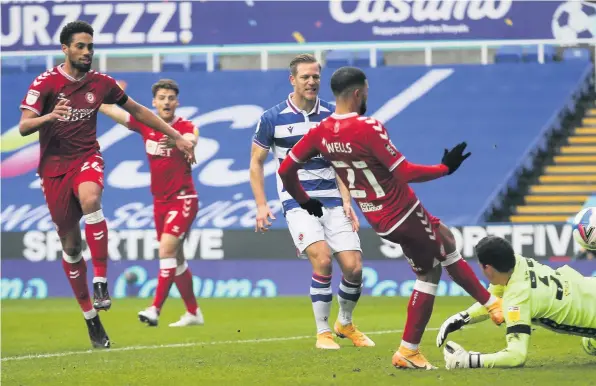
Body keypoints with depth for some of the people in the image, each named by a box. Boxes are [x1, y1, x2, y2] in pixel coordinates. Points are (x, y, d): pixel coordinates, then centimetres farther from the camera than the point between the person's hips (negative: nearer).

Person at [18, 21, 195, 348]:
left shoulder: (100, 83, 3)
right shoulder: (45, 83, -7)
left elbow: (137, 111, 18)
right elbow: (24, 127, -16)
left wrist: (176, 136, 19)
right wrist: (50, 116, -37)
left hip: (87, 158, 0)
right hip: (55, 165, 0)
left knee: (90, 199, -35)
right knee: (70, 244, 3)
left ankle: (101, 281, -33)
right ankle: (90, 317, 15)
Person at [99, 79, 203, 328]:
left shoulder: (186, 127, -13)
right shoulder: (145, 124, 2)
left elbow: (190, 141, -37)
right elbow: (107, 109, 5)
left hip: (183, 200, -6)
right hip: (160, 201, 6)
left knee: (167, 249, -21)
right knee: (175, 259, 12)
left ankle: (155, 309, -25)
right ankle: (193, 313, 22)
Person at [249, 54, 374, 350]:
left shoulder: (332, 116, 6)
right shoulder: (272, 119, -3)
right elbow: (256, 162, 6)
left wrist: (346, 201, 2)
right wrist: (261, 205, -2)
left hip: (332, 201, 3)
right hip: (297, 201, -3)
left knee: (353, 267, -6)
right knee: (322, 259, -24)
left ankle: (345, 323, 22)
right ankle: (322, 332, -9)